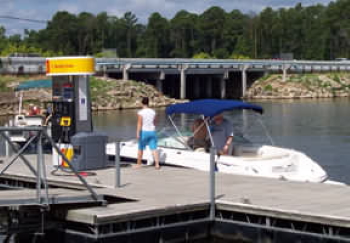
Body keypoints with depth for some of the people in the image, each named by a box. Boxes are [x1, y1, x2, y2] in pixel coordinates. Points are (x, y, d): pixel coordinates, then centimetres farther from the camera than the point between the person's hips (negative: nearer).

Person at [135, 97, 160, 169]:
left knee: (140, 148, 12)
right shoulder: (153, 111, 4)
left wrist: (137, 133, -17)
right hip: (152, 131, 4)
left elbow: (139, 124, -17)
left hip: (144, 132, -4)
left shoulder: (140, 112, -12)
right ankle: (157, 165, -7)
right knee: (154, 149, 2)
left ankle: (138, 164, 23)